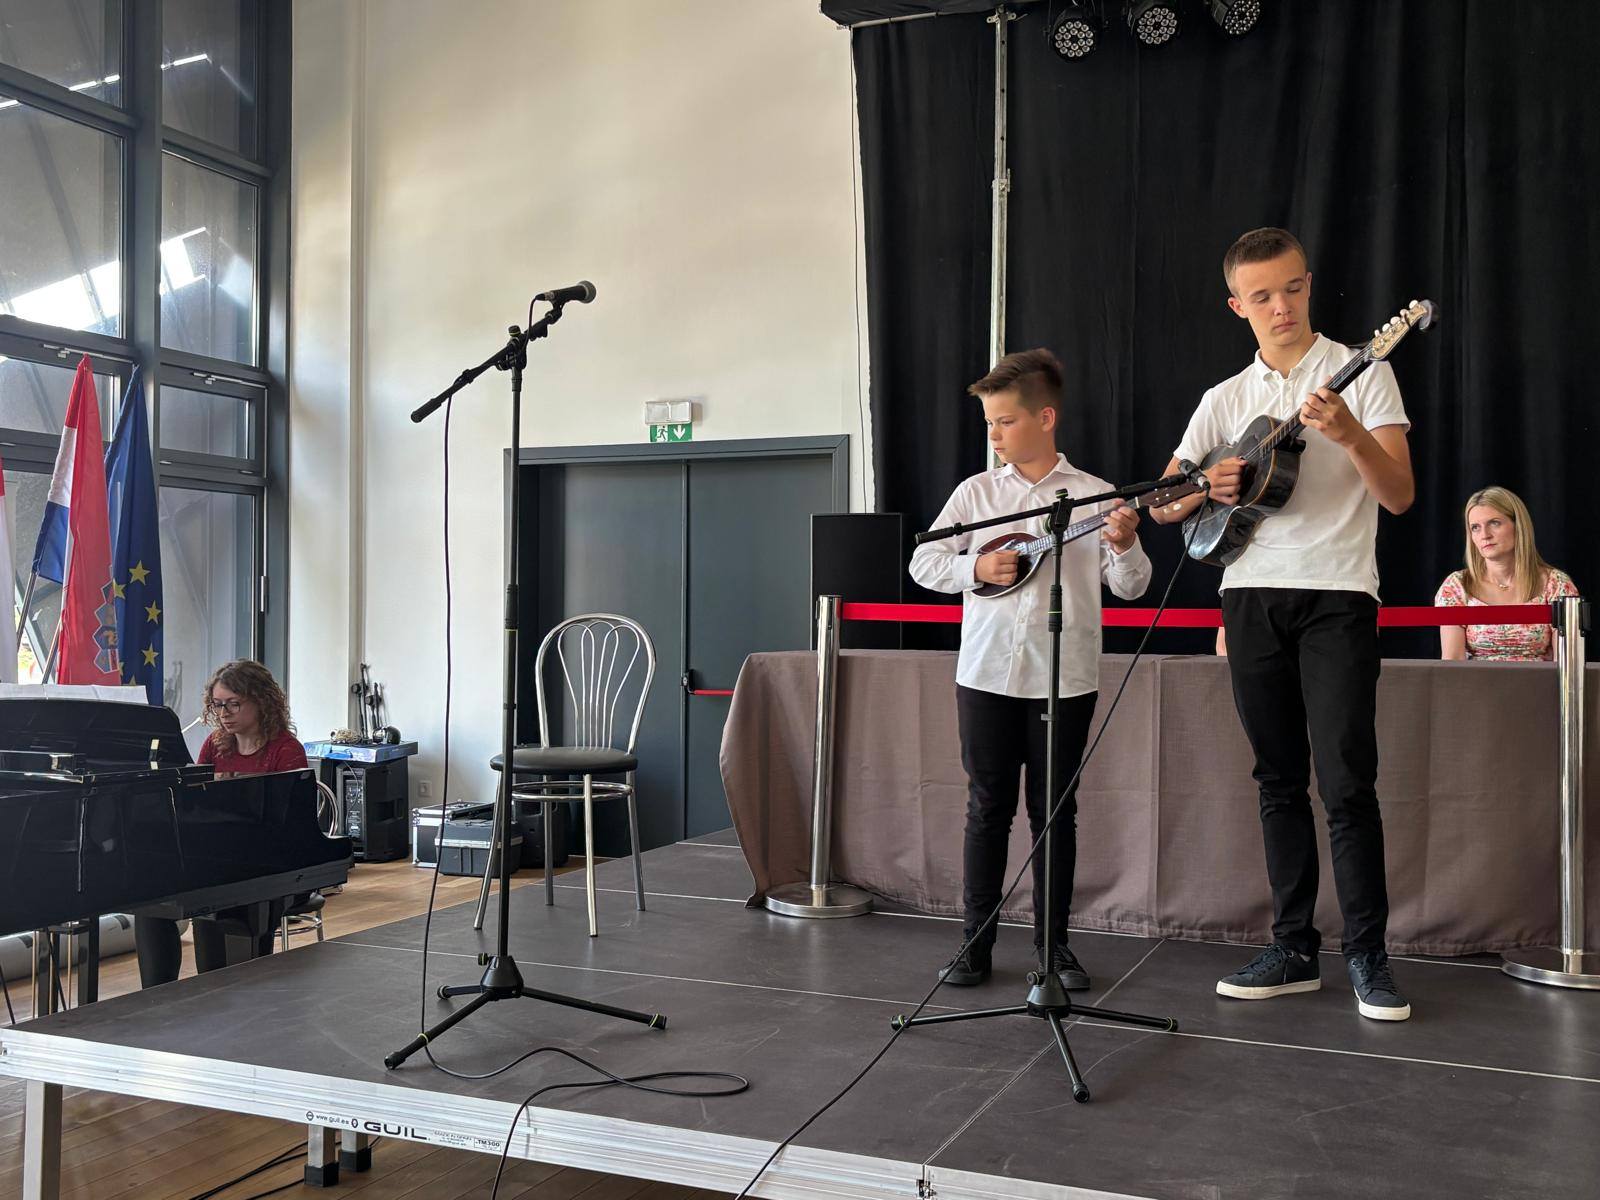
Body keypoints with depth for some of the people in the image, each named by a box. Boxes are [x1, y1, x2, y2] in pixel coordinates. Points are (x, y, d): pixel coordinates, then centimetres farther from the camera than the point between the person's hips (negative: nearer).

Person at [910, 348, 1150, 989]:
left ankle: (1053, 941, 19)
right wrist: (977, 567, -12)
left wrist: (1124, 546, -20)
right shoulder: (976, 491, 5)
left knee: (1056, 810, 8)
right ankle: (976, 940, 14)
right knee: (988, 808, 6)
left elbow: (1130, 586, 0)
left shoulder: (1097, 496, 1)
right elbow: (923, 562, 4)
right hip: (987, 672, 1)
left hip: (1066, 677, -1)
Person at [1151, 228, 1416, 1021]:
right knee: (1280, 780, 7)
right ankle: (1295, 949, 14)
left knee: (1346, 781, -10)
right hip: (1251, 594, 4)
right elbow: (1163, 508, 11)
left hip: (1337, 594, -4)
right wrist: (1206, 488, -10)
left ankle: (1367, 954, 1)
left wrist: (1351, 435, -22)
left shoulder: (1361, 372, 2)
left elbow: (1400, 496, -5)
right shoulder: (1225, 399, 13)